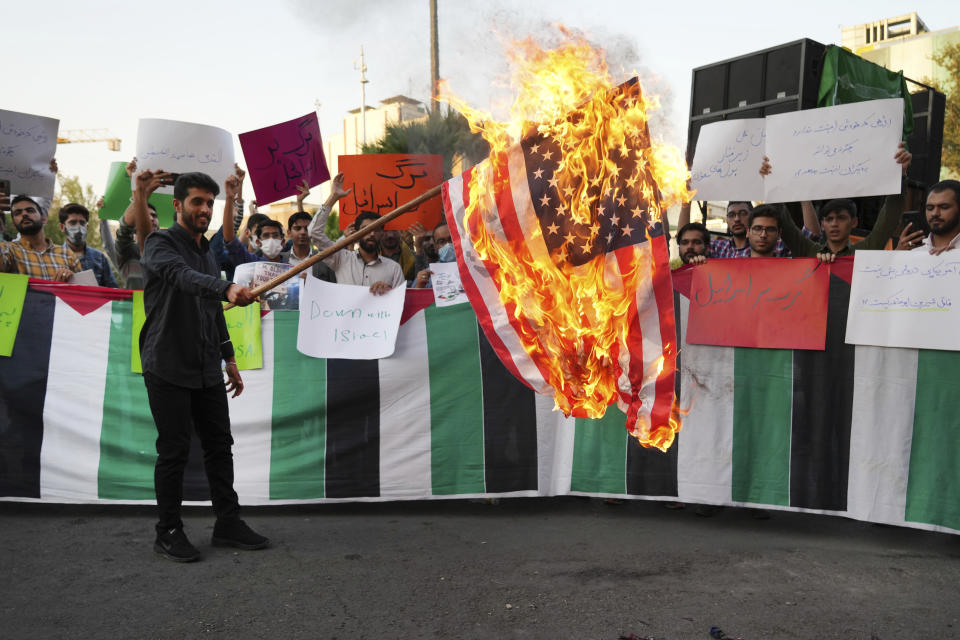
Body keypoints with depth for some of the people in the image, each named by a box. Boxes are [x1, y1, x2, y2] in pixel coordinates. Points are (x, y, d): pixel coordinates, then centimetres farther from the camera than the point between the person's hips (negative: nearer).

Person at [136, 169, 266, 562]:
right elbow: (183, 277, -32)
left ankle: (228, 523, 19)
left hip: (206, 369, 7)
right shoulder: (160, 245, -8)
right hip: (168, 368, -7)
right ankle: (168, 533, 14)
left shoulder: (207, 253, 16)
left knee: (219, 445, 9)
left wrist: (229, 358, 19)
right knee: (174, 451, -1)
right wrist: (228, 289, -50)